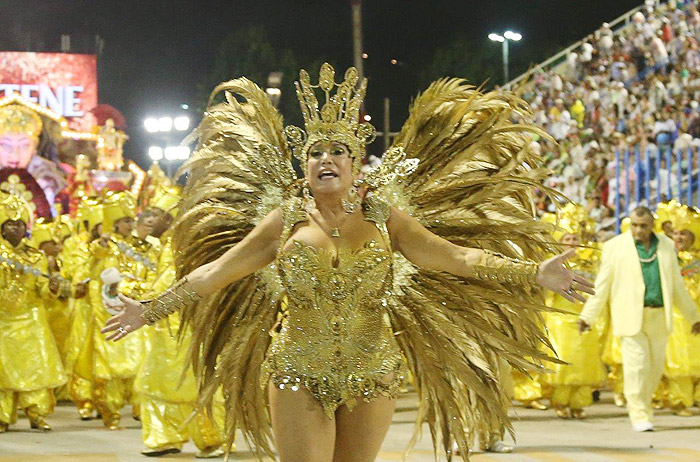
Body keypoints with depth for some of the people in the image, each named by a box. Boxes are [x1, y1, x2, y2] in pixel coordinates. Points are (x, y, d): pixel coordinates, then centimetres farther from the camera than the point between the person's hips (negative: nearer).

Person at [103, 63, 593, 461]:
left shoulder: (383, 218, 3)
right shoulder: (286, 220, 2)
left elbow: (456, 257, -2)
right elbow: (215, 272, 5)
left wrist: (533, 273, -11)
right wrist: (151, 310, 2)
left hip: (371, 373, 1)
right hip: (300, 372, -1)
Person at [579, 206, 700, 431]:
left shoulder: (666, 246, 11)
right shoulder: (615, 247, 1)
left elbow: (677, 284, 18)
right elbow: (601, 285, 1)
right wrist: (587, 316, -4)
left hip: (659, 317, 3)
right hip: (630, 317, -3)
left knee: (655, 367, 5)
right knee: (636, 366, -11)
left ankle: (643, 406, 24)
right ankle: (639, 415, -5)